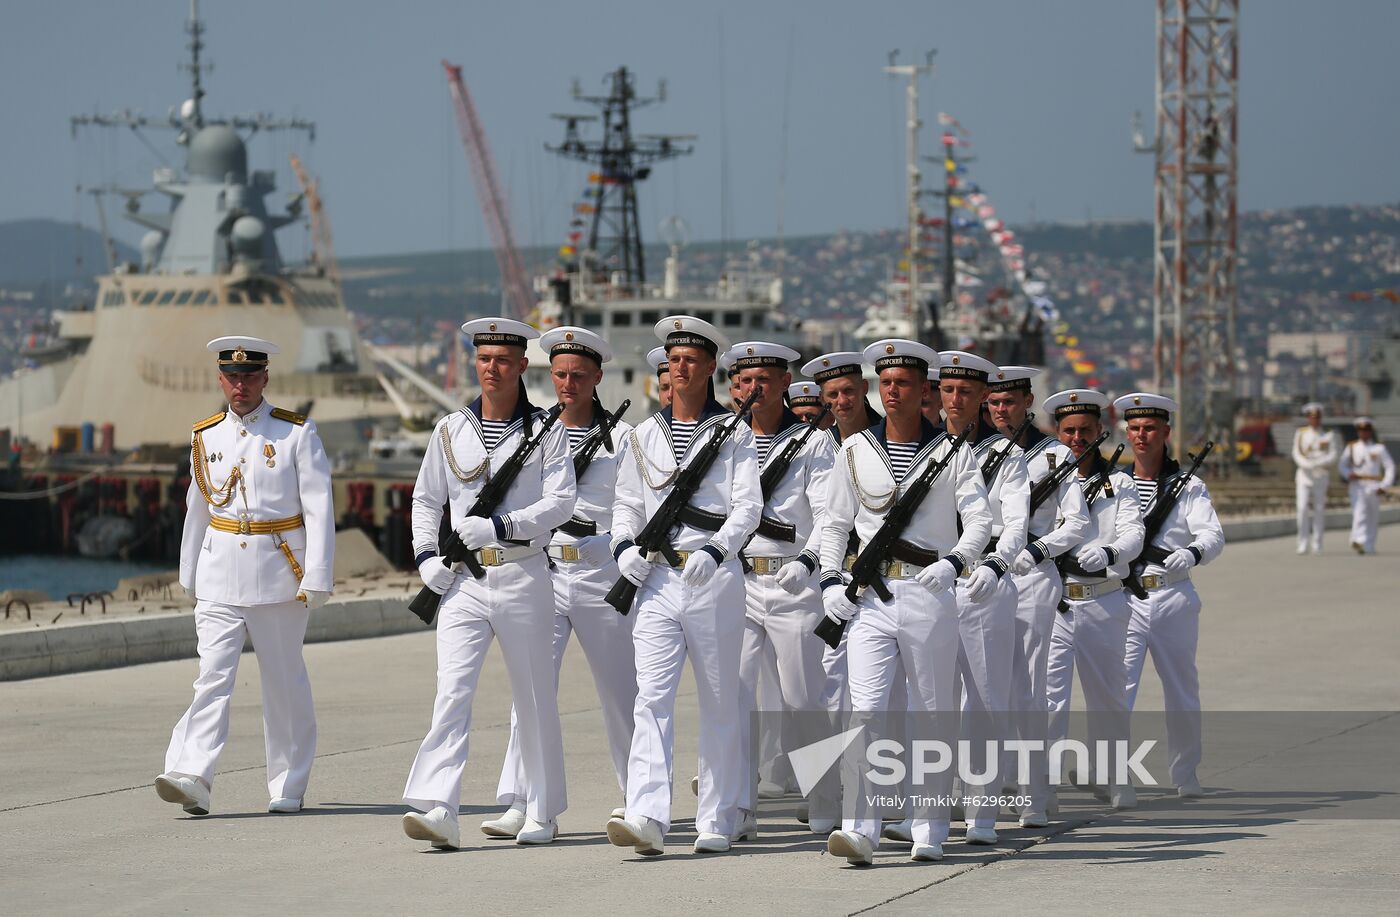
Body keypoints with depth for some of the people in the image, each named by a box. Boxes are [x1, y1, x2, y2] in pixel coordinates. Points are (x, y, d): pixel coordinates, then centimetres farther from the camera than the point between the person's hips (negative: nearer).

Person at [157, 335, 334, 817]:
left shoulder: (297, 433, -2)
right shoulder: (206, 437, 9)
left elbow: (319, 509, -5)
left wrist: (317, 578, -12)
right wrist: (190, 577, 21)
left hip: (279, 573, -2)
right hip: (220, 574, 2)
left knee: (284, 680, 6)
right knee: (213, 677, -9)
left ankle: (288, 787, 16)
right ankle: (191, 777, -20)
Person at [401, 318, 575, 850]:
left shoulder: (546, 432, 2)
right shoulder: (450, 431, 10)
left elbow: (560, 503, -8)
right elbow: (426, 499, 17)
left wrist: (500, 526, -18)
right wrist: (426, 555, 2)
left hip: (524, 576, -1)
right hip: (463, 582, 2)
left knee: (535, 697, 7)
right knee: (452, 691, -12)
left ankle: (543, 813, 19)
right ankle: (437, 811, -22)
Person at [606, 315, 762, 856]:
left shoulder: (734, 433, 4)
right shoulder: (644, 436, 15)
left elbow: (748, 506, -5)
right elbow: (627, 503, 16)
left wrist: (713, 552, -20)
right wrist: (624, 547, -4)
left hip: (714, 579, -2)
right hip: (656, 582, 2)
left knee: (719, 704, 5)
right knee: (652, 698, -11)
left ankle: (717, 821, 13)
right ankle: (647, 819, -20)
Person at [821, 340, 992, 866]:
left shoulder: (951, 452, 4)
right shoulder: (855, 451, 12)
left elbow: (979, 520, -4)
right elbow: (835, 523, 17)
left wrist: (953, 562, -22)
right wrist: (830, 580, 3)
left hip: (929, 595, -1)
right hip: (869, 596, 1)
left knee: (933, 714, 5)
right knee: (865, 709, -13)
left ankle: (929, 830, 15)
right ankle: (859, 831, -19)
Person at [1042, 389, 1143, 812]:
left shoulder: (1118, 484, 11)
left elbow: (1133, 535, -2)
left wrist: (1108, 554, -25)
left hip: (1105, 605, 2)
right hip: (1051, 602, -2)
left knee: (1109, 698, 13)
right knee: (1047, 699, -10)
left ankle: (1115, 783, 28)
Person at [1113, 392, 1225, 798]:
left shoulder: (1189, 486, 7)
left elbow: (1213, 533, -6)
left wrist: (1192, 553, -29)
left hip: (1173, 596, 0)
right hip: (1123, 598, 0)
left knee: (1182, 690, 10)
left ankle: (1185, 773, 24)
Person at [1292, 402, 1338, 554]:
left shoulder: (1329, 436, 5)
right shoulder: (1300, 433, 8)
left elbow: (1332, 457, -3)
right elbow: (1297, 454, 1)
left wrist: (1315, 463, -18)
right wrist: (1307, 464, -18)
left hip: (1322, 475, 0)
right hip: (1304, 474, 0)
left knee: (1319, 509, -1)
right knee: (1303, 508, -11)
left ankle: (1317, 545, 2)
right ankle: (1303, 544, -9)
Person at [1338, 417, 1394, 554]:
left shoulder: (1379, 448, 6)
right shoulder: (1351, 447, 10)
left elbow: (1390, 467, 4)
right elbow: (1342, 465, 14)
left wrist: (1384, 486, -6)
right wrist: (1349, 474, -8)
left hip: (1373, 486, 1)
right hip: (1357, 485, -1)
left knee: (1372, 517, 7)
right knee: (1359, 512, -20)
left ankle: (1369, 547, 18)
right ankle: (1359, 542, -36)